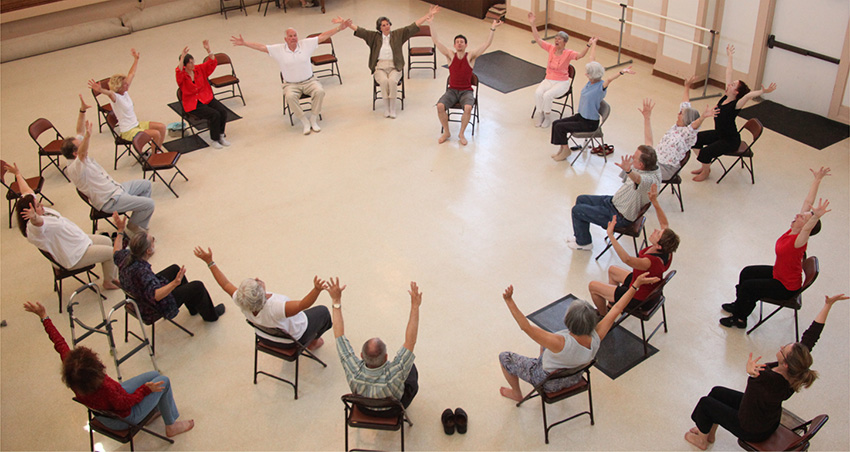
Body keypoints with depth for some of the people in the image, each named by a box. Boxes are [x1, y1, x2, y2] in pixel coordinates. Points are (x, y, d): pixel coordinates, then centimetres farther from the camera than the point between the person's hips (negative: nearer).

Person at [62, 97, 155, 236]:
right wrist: (88, 136, -64)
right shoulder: (75, 168, -26)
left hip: (114, 187, 11)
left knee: (145, 184, 23)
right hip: (110, 200, -11)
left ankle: (140, 213, 33)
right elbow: (82, 154, -48)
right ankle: (135, 227, 8)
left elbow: (80, 131, 6)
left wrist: (82, 111, -3)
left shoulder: (81, 159, 2)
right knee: (149, 204, -16)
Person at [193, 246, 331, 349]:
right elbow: (303, 304, -56)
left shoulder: (242, 302, -30)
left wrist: (209, 261, -10)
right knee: (323, 311, 22)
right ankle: (313, 342, 47)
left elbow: (225, 284, -16)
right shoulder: (274, 308, -49)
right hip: (296, 338, -5)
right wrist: (317, 289, -73)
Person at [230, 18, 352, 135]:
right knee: (290, 96, -34)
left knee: (319, 91, -29)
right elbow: (261, 47, -3)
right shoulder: (278, 49, 0)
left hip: (309, 81, 1)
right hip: (291, 84, -1)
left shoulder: (306, 44, 1)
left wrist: (339, 28, -6)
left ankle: (313, 120, -14)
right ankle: (305, 122, -20)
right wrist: (244, 43, -14)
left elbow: (323, 36, -1)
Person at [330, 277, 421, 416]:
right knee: (412, 368, 21)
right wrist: (415, 306, -39)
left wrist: (336, 301, -27)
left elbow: (339, 335, -31)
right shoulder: (394, 375, -47)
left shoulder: (354, 373, -40)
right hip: (392, 411, -2)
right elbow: (411, 341, -41)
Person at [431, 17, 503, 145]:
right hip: (452, 90, 2)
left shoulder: (470, 57, 0)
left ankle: (461, 133, -9)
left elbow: (487, 44, -8)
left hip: (466, 91, -2)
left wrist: (493, 28, -16)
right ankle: (446, 132, -5)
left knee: (468, 108, -33)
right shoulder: (450, 56, 4)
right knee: (440, 106, -27)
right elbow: (436, 41, -1)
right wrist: (431, 23, -7)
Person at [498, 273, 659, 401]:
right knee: (544, 338, 28)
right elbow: (616, 310, -19)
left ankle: (516, 394, 38)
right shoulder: (595, 338, -28)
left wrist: (509, 300, -49)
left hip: (548, 382, -6)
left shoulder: (561, 343, -45)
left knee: (504, 357, 15)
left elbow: (526, 327, -47)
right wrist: (636, 285, -14)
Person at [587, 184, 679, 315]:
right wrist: (655, 202, -11)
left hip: (637, 299, -9)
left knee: (592, 286, 4)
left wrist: (611, 236, -62)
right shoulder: (667, 252, -18)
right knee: (612, 270, 30)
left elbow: (627, 259, -59)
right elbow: (665, 224, -3)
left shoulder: (651, 262, -43)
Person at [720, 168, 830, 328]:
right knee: (747, 272, 16)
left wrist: (816, 216, -76)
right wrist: (817, 180, -14)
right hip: (778, 273, 8)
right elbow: (808, 201, -12)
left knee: (747, 286, -8)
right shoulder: (793, 230, -14)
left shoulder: (799, 241, -33)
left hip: (786, 287, -8)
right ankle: (741, 304, 36)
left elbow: (809, 227, -58)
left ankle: (739, 319, 12)